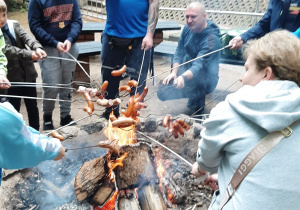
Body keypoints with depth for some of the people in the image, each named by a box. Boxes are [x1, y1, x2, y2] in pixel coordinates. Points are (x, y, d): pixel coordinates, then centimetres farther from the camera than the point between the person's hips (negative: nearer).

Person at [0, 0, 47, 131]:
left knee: (33, 107, 15)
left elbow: (26, 37, -13)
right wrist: (29, 54, -34)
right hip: (12, 78, -4)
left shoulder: (14, 24, 3)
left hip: (28, 73, 4)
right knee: (14, 110, 10)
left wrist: (37, 47, -33)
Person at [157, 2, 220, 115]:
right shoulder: (188, 28, -3)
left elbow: (199, 65, -34)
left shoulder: (211, 38, -24)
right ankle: (194, 94, 10)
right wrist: (174, 72, -12)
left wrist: (183, 77, -53)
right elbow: (179, 52, 3)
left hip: (204, 79, -6)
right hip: (185, 71, 6)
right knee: (162, 92, -10)